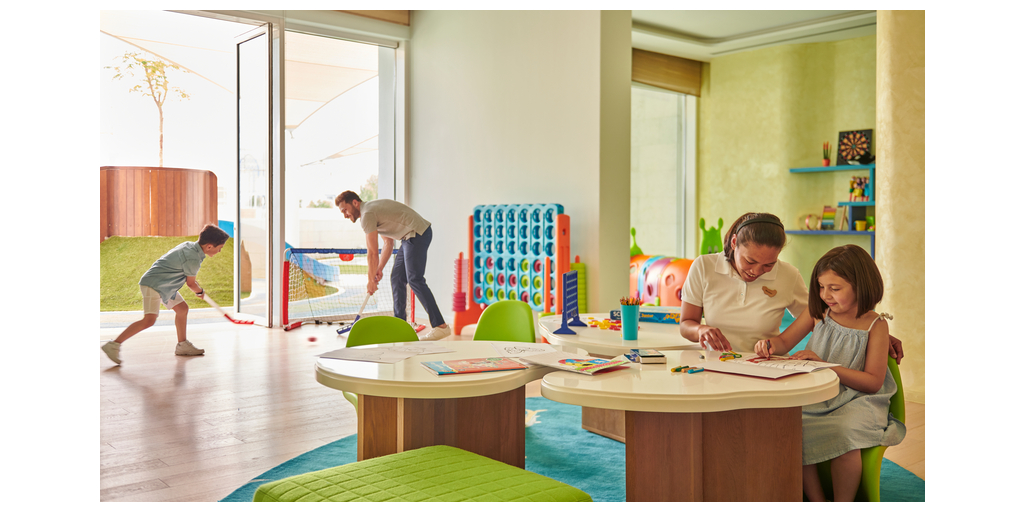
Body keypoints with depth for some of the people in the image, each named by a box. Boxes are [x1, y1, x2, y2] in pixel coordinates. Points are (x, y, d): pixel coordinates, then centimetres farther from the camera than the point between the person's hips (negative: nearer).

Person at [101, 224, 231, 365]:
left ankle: (182, 345, 28)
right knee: (149, 320, -18)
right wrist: (200, 291, 12)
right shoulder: (193, 259, -23)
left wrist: (196, 286, 20)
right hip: (153, 285, -11)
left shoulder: (189, 245, 5)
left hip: (165, 286, 11)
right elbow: (191, 284, -8)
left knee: (182, 309, 16)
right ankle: (113, 345, -13)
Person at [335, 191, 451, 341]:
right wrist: (379, 269, 20)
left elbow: (372, 253, -10)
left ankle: (440, 326, -18)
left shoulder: (367, 215, -12)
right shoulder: (373, 208, 20)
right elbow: (388, 242, 24)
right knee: (397, 278, 10)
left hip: (417, 233, -11)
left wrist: (370, 279, -1)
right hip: (411, 237, 11)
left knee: (415, 279, -15)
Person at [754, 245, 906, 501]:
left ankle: (843, 505, -12)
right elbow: (785, 341, 13)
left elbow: (873, 382, -10)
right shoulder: (818, 311, 6)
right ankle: (817, 502, -9)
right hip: (814, 398, 4)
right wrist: (770, 344, -13)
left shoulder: (876, 326, -4)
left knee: (844, 436, -34)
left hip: (856, 401, -3)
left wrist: (824, 366, -20)